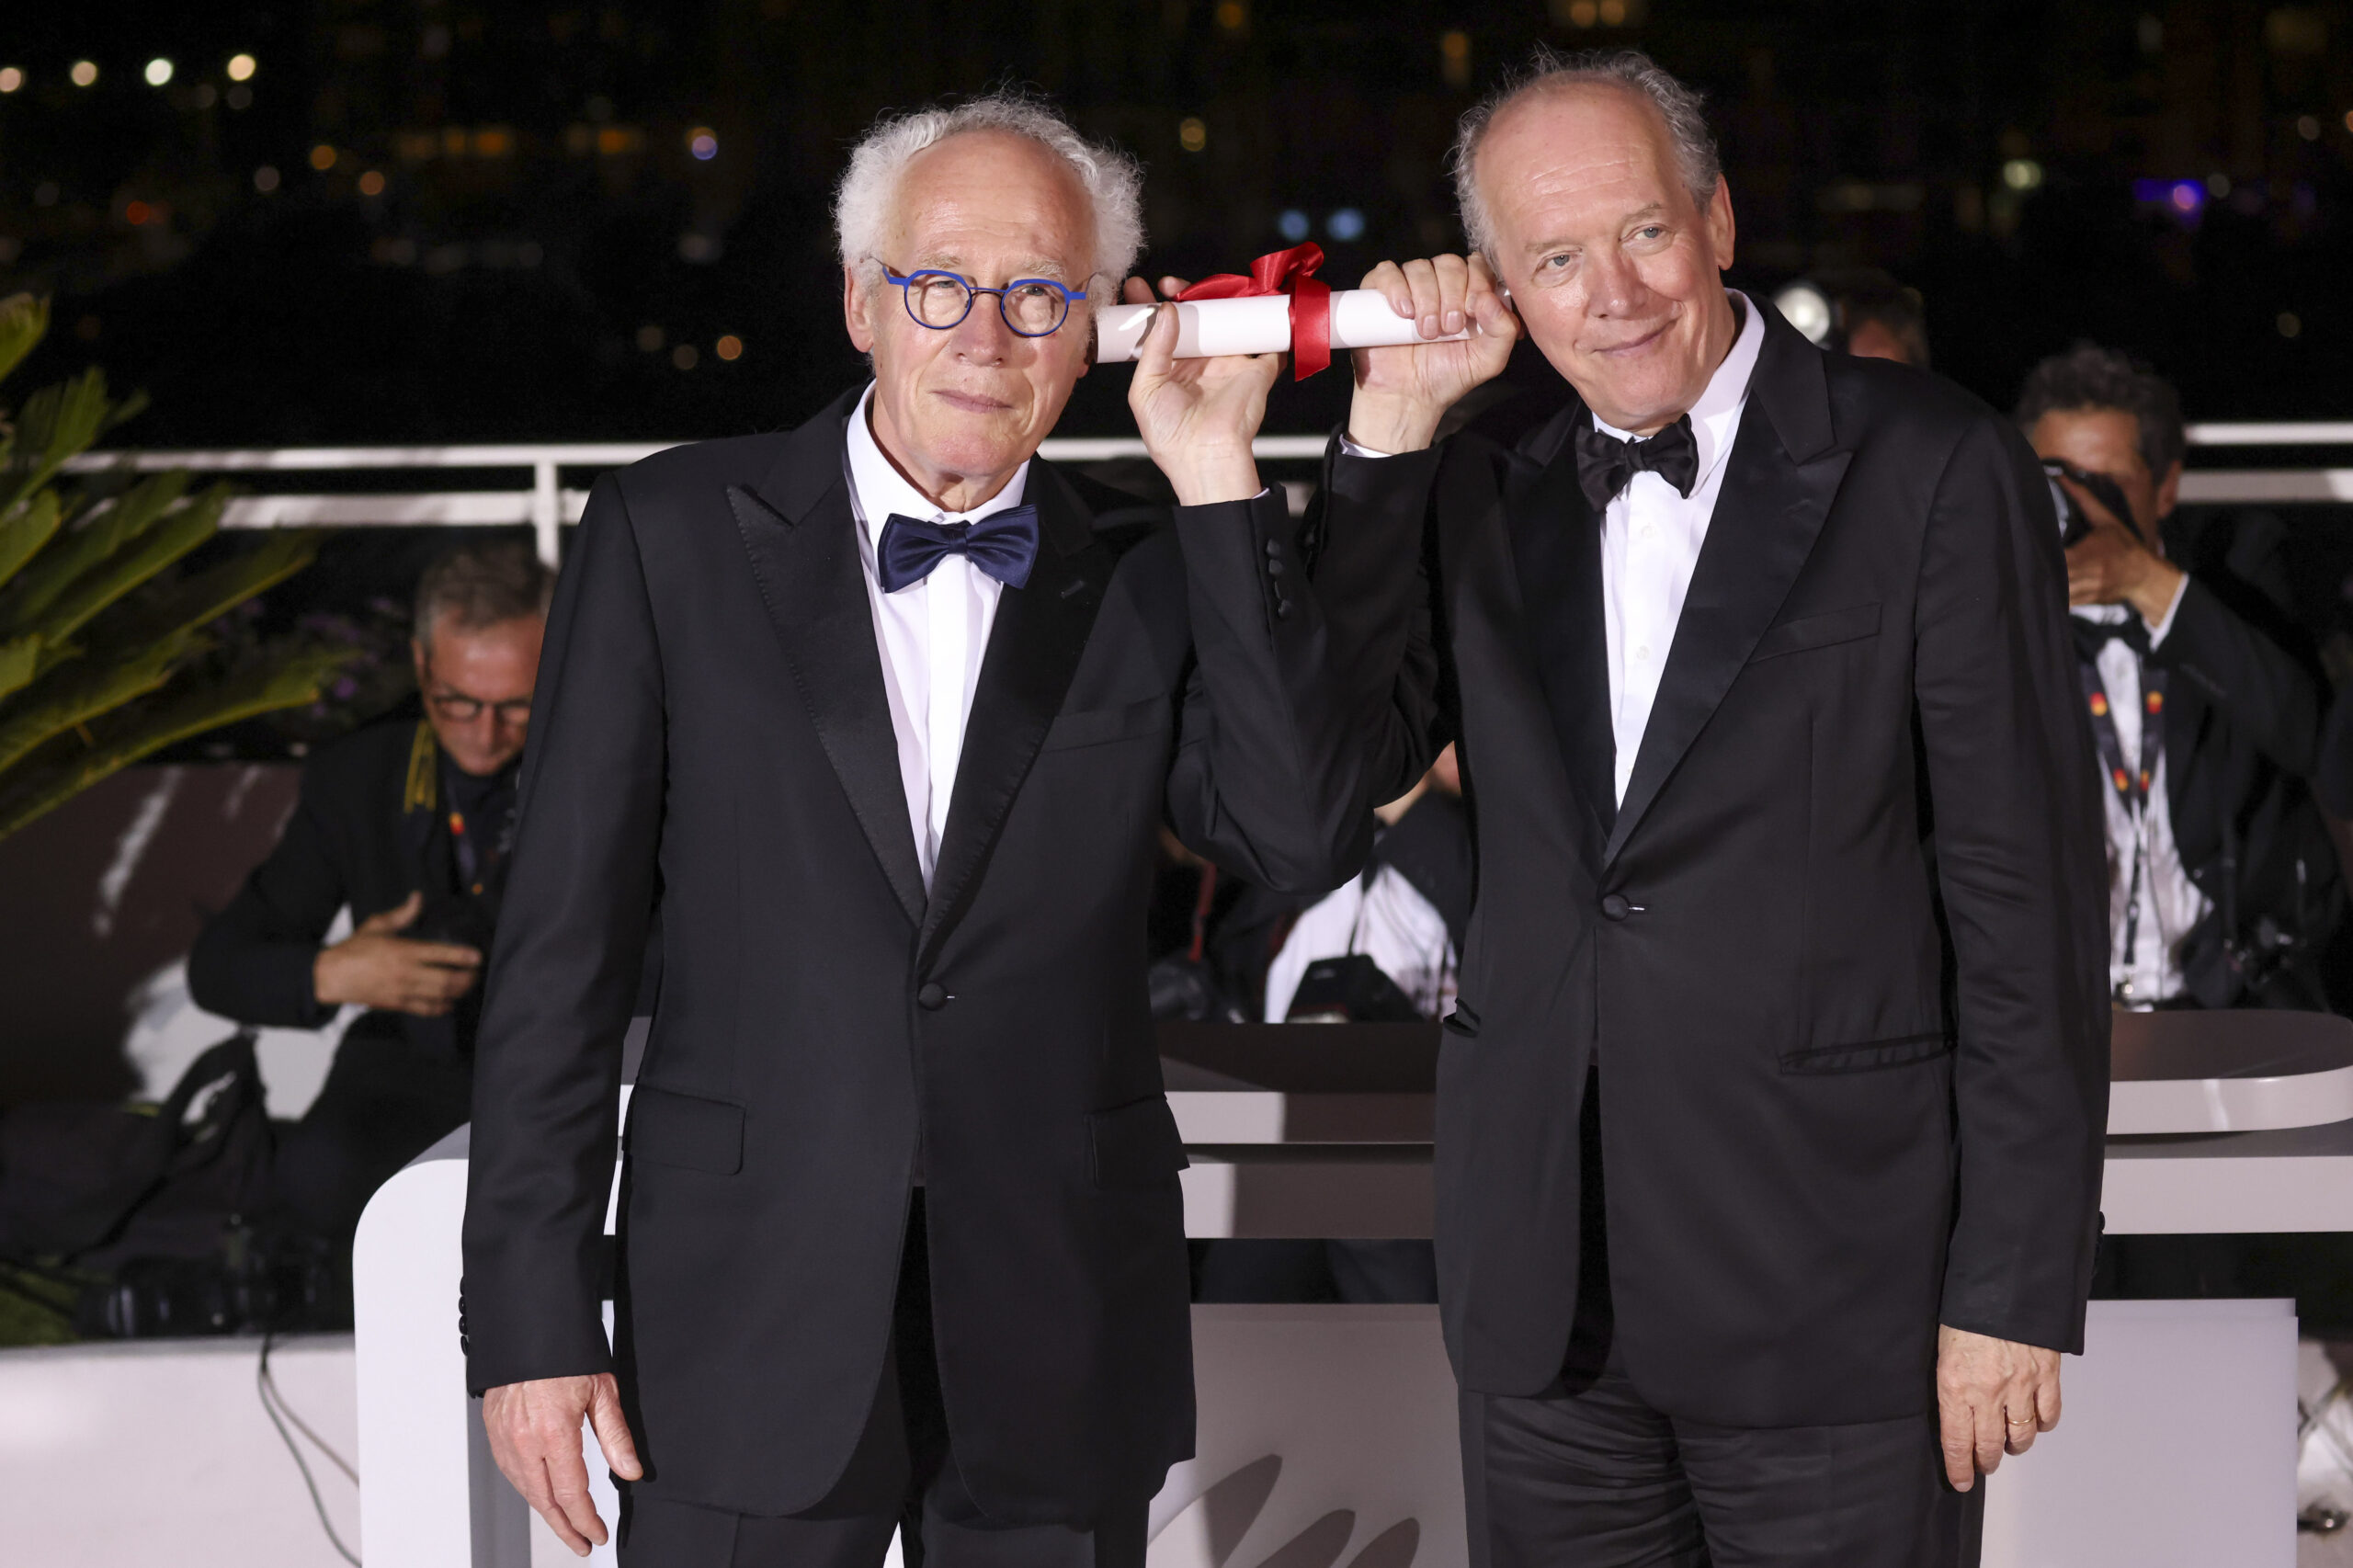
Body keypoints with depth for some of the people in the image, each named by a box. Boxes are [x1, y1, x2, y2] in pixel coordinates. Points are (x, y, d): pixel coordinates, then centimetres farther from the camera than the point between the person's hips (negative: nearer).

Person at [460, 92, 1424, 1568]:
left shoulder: (1146, 575, 4)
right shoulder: (674, 535, -1)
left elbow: (1309, 838, -11)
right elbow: (563, 946, -2)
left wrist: (1216, 481, -10)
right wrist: (532, 1319, -6)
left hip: (1059, 1362, 2)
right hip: (748, 1346, -1)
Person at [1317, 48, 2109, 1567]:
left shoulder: (1931, 469, -5)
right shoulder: (1486, 502, 11)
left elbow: (2030, 893, -7)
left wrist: (2017, 1289, -10)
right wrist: (1389, 420, -3)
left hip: (1833, 1313, -4)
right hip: (1544, 1311, 5)